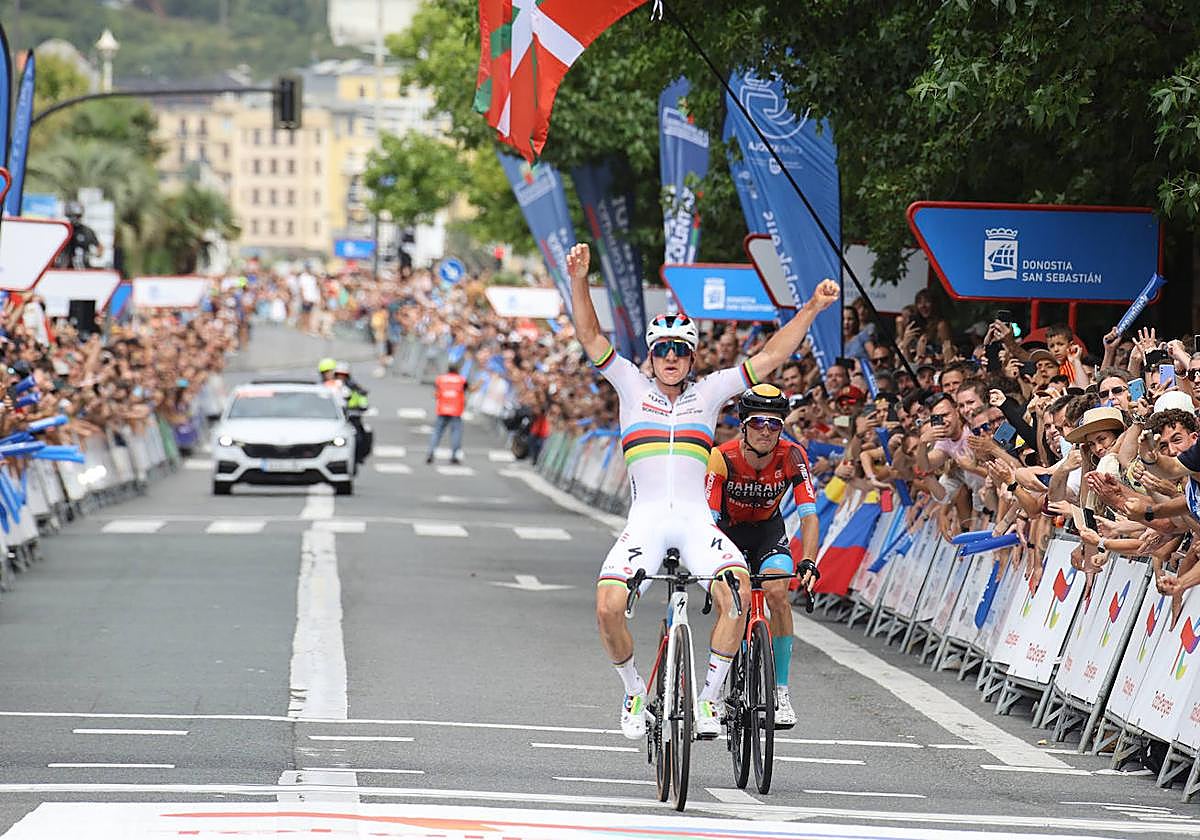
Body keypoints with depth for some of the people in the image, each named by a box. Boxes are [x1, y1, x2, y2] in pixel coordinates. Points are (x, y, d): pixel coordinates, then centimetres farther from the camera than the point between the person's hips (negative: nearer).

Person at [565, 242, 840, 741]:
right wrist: (579, 282, -12)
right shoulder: (633, 387, 12)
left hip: (697, 521, 1)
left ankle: (708, 698, -13)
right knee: (608, 606, -23)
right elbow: (590, 337, 2)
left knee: (737, 592, -28)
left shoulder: (709, 392, 14)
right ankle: (634, 691, 4)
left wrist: (812, 308, 3)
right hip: (645, 521, -1)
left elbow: (770, 357, 12)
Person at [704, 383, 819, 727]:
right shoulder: (723, 457, -29)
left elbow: (809, 516, -29)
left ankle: (780, 690, -15)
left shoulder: (792, 456, -25)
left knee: (777, 593, -24)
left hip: (768, 530, 1)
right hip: (729, 530, -1)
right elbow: (708, 519, -31)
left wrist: (808, 563, -44)